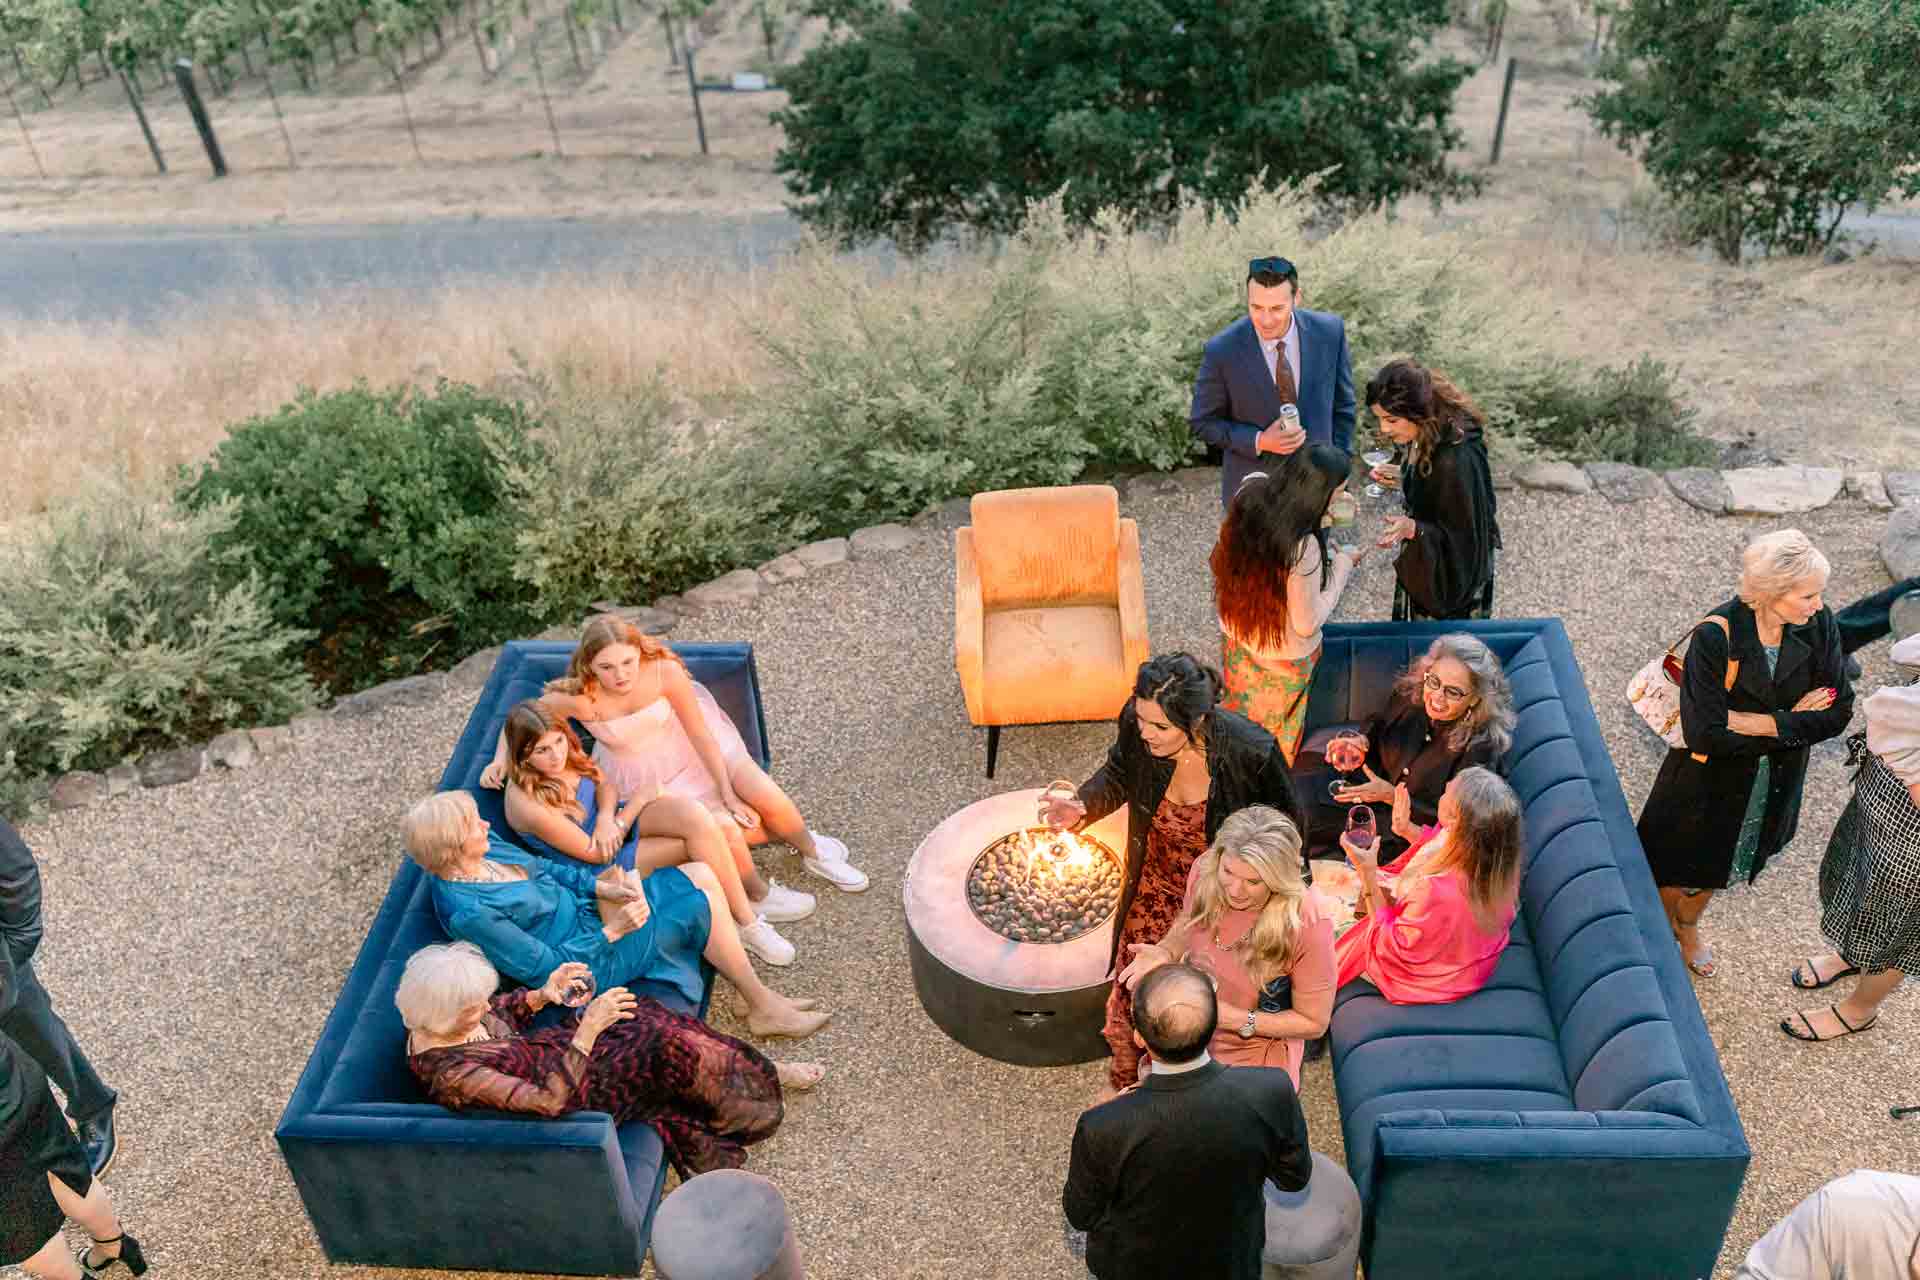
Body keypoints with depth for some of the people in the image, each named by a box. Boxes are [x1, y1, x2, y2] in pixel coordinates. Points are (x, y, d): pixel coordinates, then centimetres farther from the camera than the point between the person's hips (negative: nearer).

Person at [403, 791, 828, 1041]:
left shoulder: (483, 850, -2)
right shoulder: (470, 913, -28)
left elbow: (547, 869, 12)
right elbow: (547, 969, -23)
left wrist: (598, 886, -4)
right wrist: (613, 932, -20)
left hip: (584, 909, 9)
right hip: (593, 960, -9)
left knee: (701, 874, 0)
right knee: (702, 901, -14)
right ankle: (763, 1008, 3)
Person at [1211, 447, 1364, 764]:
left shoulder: (1251, 496, -21)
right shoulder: (1303, 548, -39)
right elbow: (1307, 623, -25)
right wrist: (1342, 565, -16)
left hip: (1236, 636, 6)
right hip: (1284, 656, -6)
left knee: (1240, 714, 32)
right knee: (1279, 731, 25)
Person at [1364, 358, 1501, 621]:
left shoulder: (1457, 460, -36)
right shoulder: (1427, 437, -8)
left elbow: (1464, 539, -28)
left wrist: (1413, 529, -41)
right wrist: (1404, 476, -2)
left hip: (1452, 582, -8)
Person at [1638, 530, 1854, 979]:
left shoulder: (1818, 625, -18)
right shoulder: (1716, 636, -31)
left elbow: (1837, 713, -17)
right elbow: (1705, 734, -32)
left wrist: (1758, 722, -27)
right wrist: (1791, 722, -23)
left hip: (1775, 783, 4)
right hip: (1710, 782, -4)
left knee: (1717, 865, 28)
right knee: (1680, 863, 19)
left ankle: (1688, 924, 57)